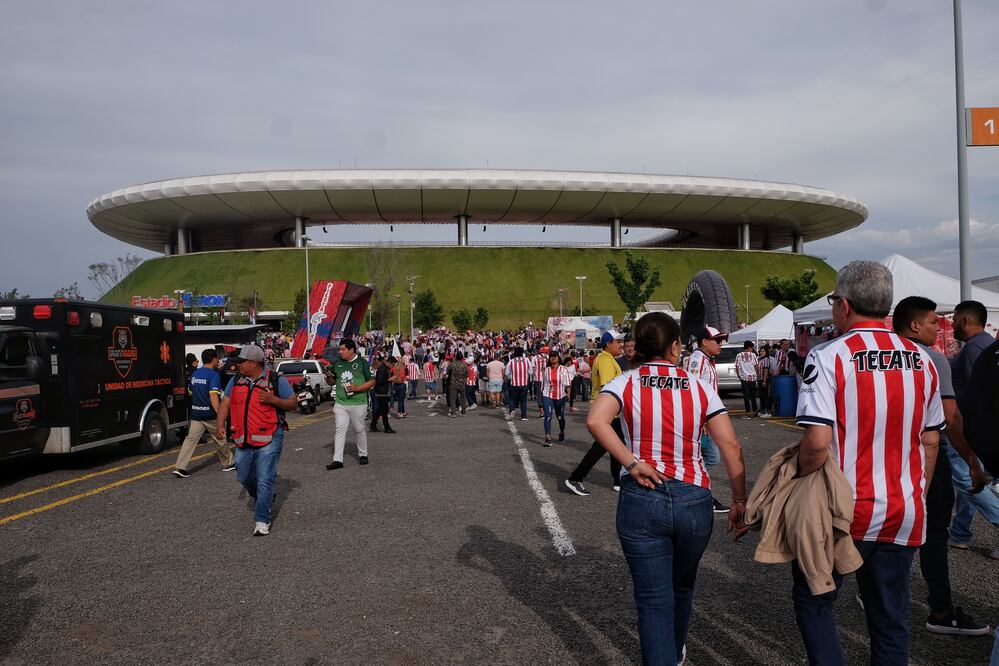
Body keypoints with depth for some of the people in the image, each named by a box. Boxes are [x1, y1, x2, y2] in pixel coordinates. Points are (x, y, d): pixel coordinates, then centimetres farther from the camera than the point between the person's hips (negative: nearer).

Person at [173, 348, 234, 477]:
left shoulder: (195, 374, 9)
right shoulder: (213, 375, -14)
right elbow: (213, 397, -23)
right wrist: (220, 416, -25)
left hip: (196, 414, 6)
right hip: (210, 415, -6)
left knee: (190, 440, 2)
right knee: (220, 440, 11)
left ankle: (179, 467, -7)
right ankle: (228, 463, 25)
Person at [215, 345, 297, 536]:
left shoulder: (276, 380, -6)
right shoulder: (236, 381, 7)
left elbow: (294, 403, -3)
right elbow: (225, 403, 9)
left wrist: (273, 400, -20)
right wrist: (220, 425, -4)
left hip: (268, 440, -6)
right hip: (243, 441, 6)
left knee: (265, 480, -7)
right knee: (244, 477, 15)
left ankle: (262, 521, 2)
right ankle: (265, 500, 42)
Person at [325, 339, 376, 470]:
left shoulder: (362, 363, -4)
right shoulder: (337, 363, 9)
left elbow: (372, 381, -6)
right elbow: (331, 382, 17)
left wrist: (357, 388, -18)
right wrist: (329, 378, -6)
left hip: (358, 403, -3)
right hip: (340, 403, 3)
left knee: (359, 429, 8)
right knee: (340, 429, -4)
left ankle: (363, 454, 26)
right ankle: (337, 460, -5)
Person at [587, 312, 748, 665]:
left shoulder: (625, 384, -3)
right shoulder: (699, 387, 2)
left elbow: (595, 420, -23)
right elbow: (731, 446, -4)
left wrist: (632, 464, -16)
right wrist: (739, 500, 2)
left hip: (641, 500, -3)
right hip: (694, 500, 3)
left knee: (654, 599, 7)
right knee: (682, 587, 27)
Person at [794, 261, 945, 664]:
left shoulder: (828, 357, -15)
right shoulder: (921, 360, 3)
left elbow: (817, 442, -22)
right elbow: (931, 440, 9)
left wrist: (799, 485, -5)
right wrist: (916, 495, 20)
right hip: (904, 514, 5)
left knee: (813, 603, 14)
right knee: (890, 619, 16)